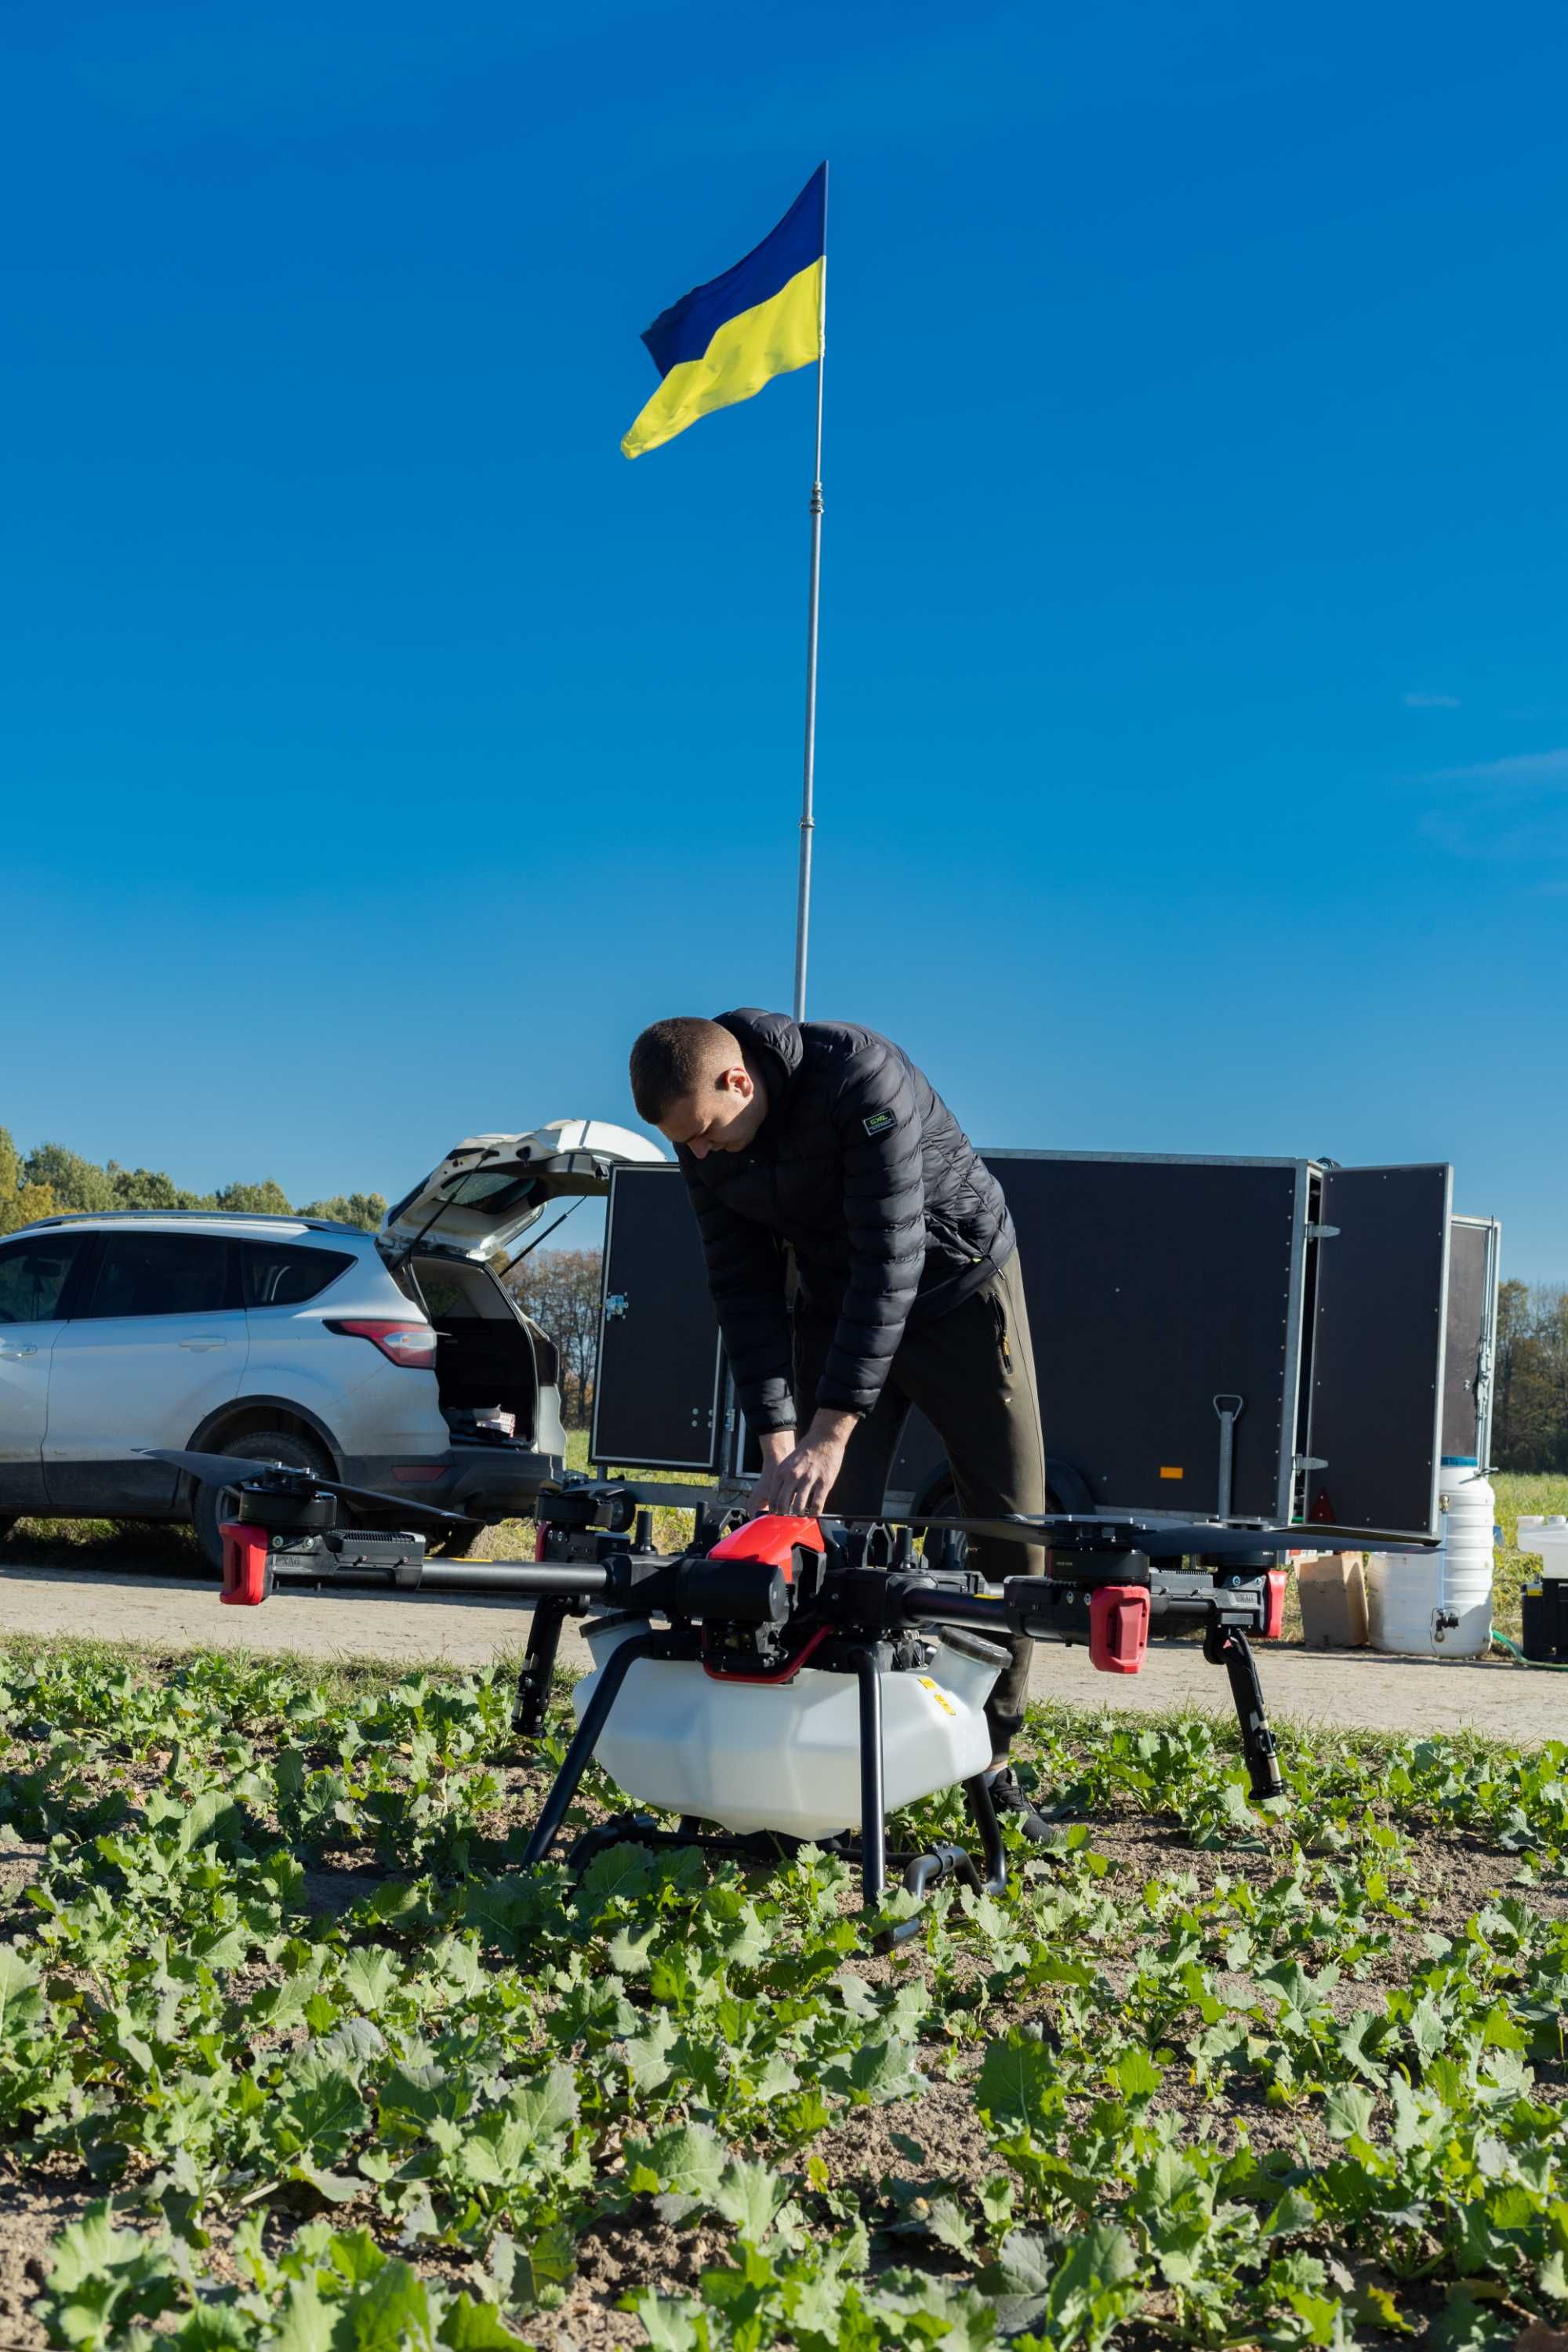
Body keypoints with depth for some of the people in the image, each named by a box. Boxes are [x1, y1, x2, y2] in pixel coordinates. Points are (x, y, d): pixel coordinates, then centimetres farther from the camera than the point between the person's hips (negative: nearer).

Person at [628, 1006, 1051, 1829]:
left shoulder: (861, 1076, -33)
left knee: (1012, 1520, -3)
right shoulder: (705, 1146, -13)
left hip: (959, 1287, -4)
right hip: (835, 1307, 4)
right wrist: (778, 1447, -19)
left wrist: (832, 1433, -36)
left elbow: (890, 1260, -35)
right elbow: (744, 1289, -9)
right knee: (829, 1521, -6)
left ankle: (992, 1754, 8)